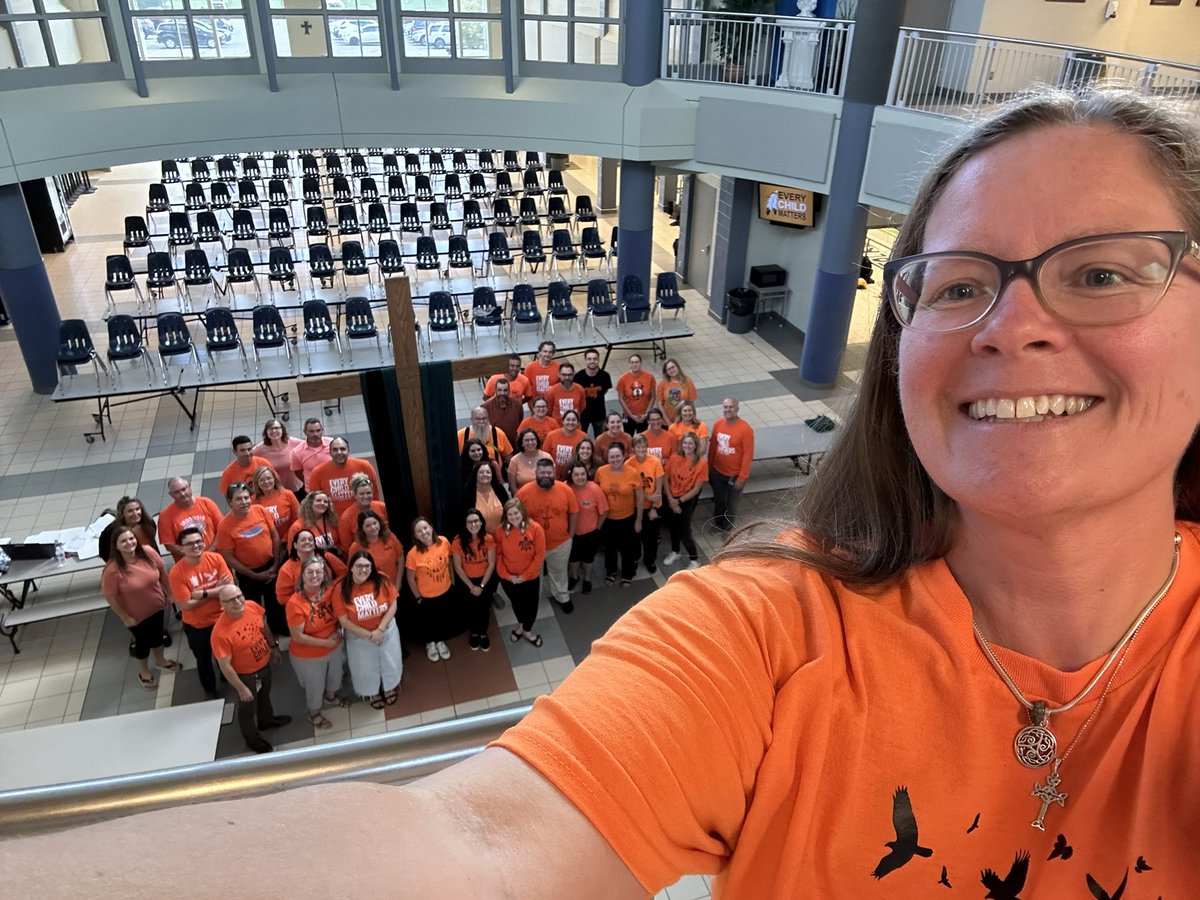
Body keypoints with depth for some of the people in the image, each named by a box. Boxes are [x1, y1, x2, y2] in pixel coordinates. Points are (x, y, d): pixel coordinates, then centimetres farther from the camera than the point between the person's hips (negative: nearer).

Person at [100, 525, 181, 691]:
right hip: (136, 614, -4)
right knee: (143, 641, 20)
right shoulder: (113, 570, -32)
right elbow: (110, 597, -20)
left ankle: (160, 661, 58)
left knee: (157, 633, 28)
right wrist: (124, 617, -12)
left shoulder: (148, 552, -22)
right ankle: (144, 672, 49)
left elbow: (162, 571, -4)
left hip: (157, 606, 4)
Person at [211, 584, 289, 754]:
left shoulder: (252, 606, -20)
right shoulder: (221, 632, -37)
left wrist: (273, 645, 10)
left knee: (264, 696, 33)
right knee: (248, 708, 22)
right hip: (245, 675, -5)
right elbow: (225, 666, -27)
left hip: (264, 665, 5)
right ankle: (252, 739, 50)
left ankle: (266, 720, 63)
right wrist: (241, 688, -19)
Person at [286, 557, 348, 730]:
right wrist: (325, 643, -23)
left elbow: (337, 614, 4)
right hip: (308, 655, -5)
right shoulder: (295, 602, -31)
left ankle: (330, 697, 63)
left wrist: (337, 631, -12)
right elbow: (297, 636, -26)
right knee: (315, 686, 20)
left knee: (335, 675, 30)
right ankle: (314, 714, 49)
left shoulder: (329, 591, -16)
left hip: (334, 647, 5)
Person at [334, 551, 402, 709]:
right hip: (358, 636, -1)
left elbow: (393, 606, -13)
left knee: (390, 663, 23)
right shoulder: (340, 589, -23)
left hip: (387, 631, 1)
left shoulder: (382, 580, -20)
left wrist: (380, 629, -21)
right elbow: (344, 620, -18)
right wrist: (368, 634, -20)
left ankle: (390, 687, 54)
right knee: (366, 667, 21)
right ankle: (373, 693, 52)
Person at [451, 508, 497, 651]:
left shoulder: (488, 539, -14)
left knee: (484, 606, -1)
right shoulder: (458, 541, -17)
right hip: (467, 580, 0)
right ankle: (473, 633, 30)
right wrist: (471, 586, -12)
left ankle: (483, 633, 27)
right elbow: (458, 567, -11)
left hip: (486, 579, 1)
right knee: (472, 606, 0)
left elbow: (491, 564, -10)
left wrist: (482, 586, -13)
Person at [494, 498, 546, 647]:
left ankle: (527, 631, 45)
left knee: (531, 604, 17)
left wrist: (525, 575, -17)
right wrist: (506, 575, -14)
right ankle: (520, 625, 54)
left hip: (530, 578, -1)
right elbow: (498, 555, -6)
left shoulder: (535, 528, -21)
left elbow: (540, 555, -17)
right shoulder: (501, 530, -14)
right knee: (516, 603, 25)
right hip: (509, 578, 2)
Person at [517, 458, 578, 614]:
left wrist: (571, 534, 2)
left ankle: (562, 597, 49)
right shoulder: (524, 492, -21)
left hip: (561, 542, 1)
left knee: (559, 572, 24)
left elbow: (573, 513, -3)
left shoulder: (566, 490, -17)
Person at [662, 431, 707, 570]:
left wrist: (679, 501, -13)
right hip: (671, 499, 4)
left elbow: (696, 489, -13)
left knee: (684, 531, -3)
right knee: (672, 526, 19)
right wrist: (670, 499, -10)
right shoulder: (674, 457, -8)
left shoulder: (701, 463, -17)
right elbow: (666, 478, -2)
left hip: (687, 500, -4)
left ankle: (694, 559, 18)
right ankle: (675, 552, 43)